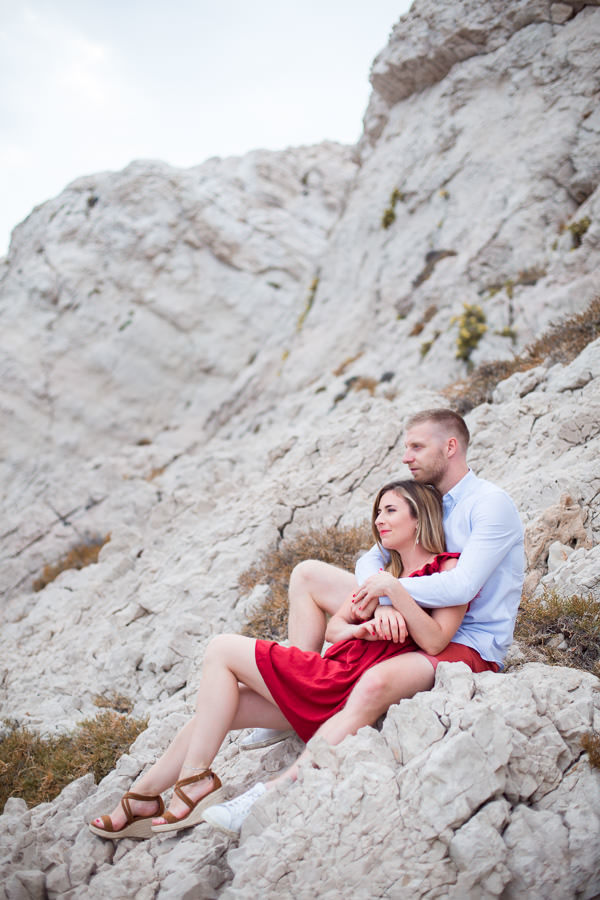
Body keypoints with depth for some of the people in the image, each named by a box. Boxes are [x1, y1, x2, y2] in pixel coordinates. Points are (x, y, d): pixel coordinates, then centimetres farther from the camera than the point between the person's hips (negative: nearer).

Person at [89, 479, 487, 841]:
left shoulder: (448, 569, 2)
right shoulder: (386, 572, 24)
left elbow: (435, 641, -12)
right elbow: (334, 626, 20)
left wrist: (395, 591, -20)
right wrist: (359, 629, -2)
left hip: (353, 685, -7)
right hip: (337, 671, 7)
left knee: (224, 650, -9)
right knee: (218, 707, 1)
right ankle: (143, 795, 8)